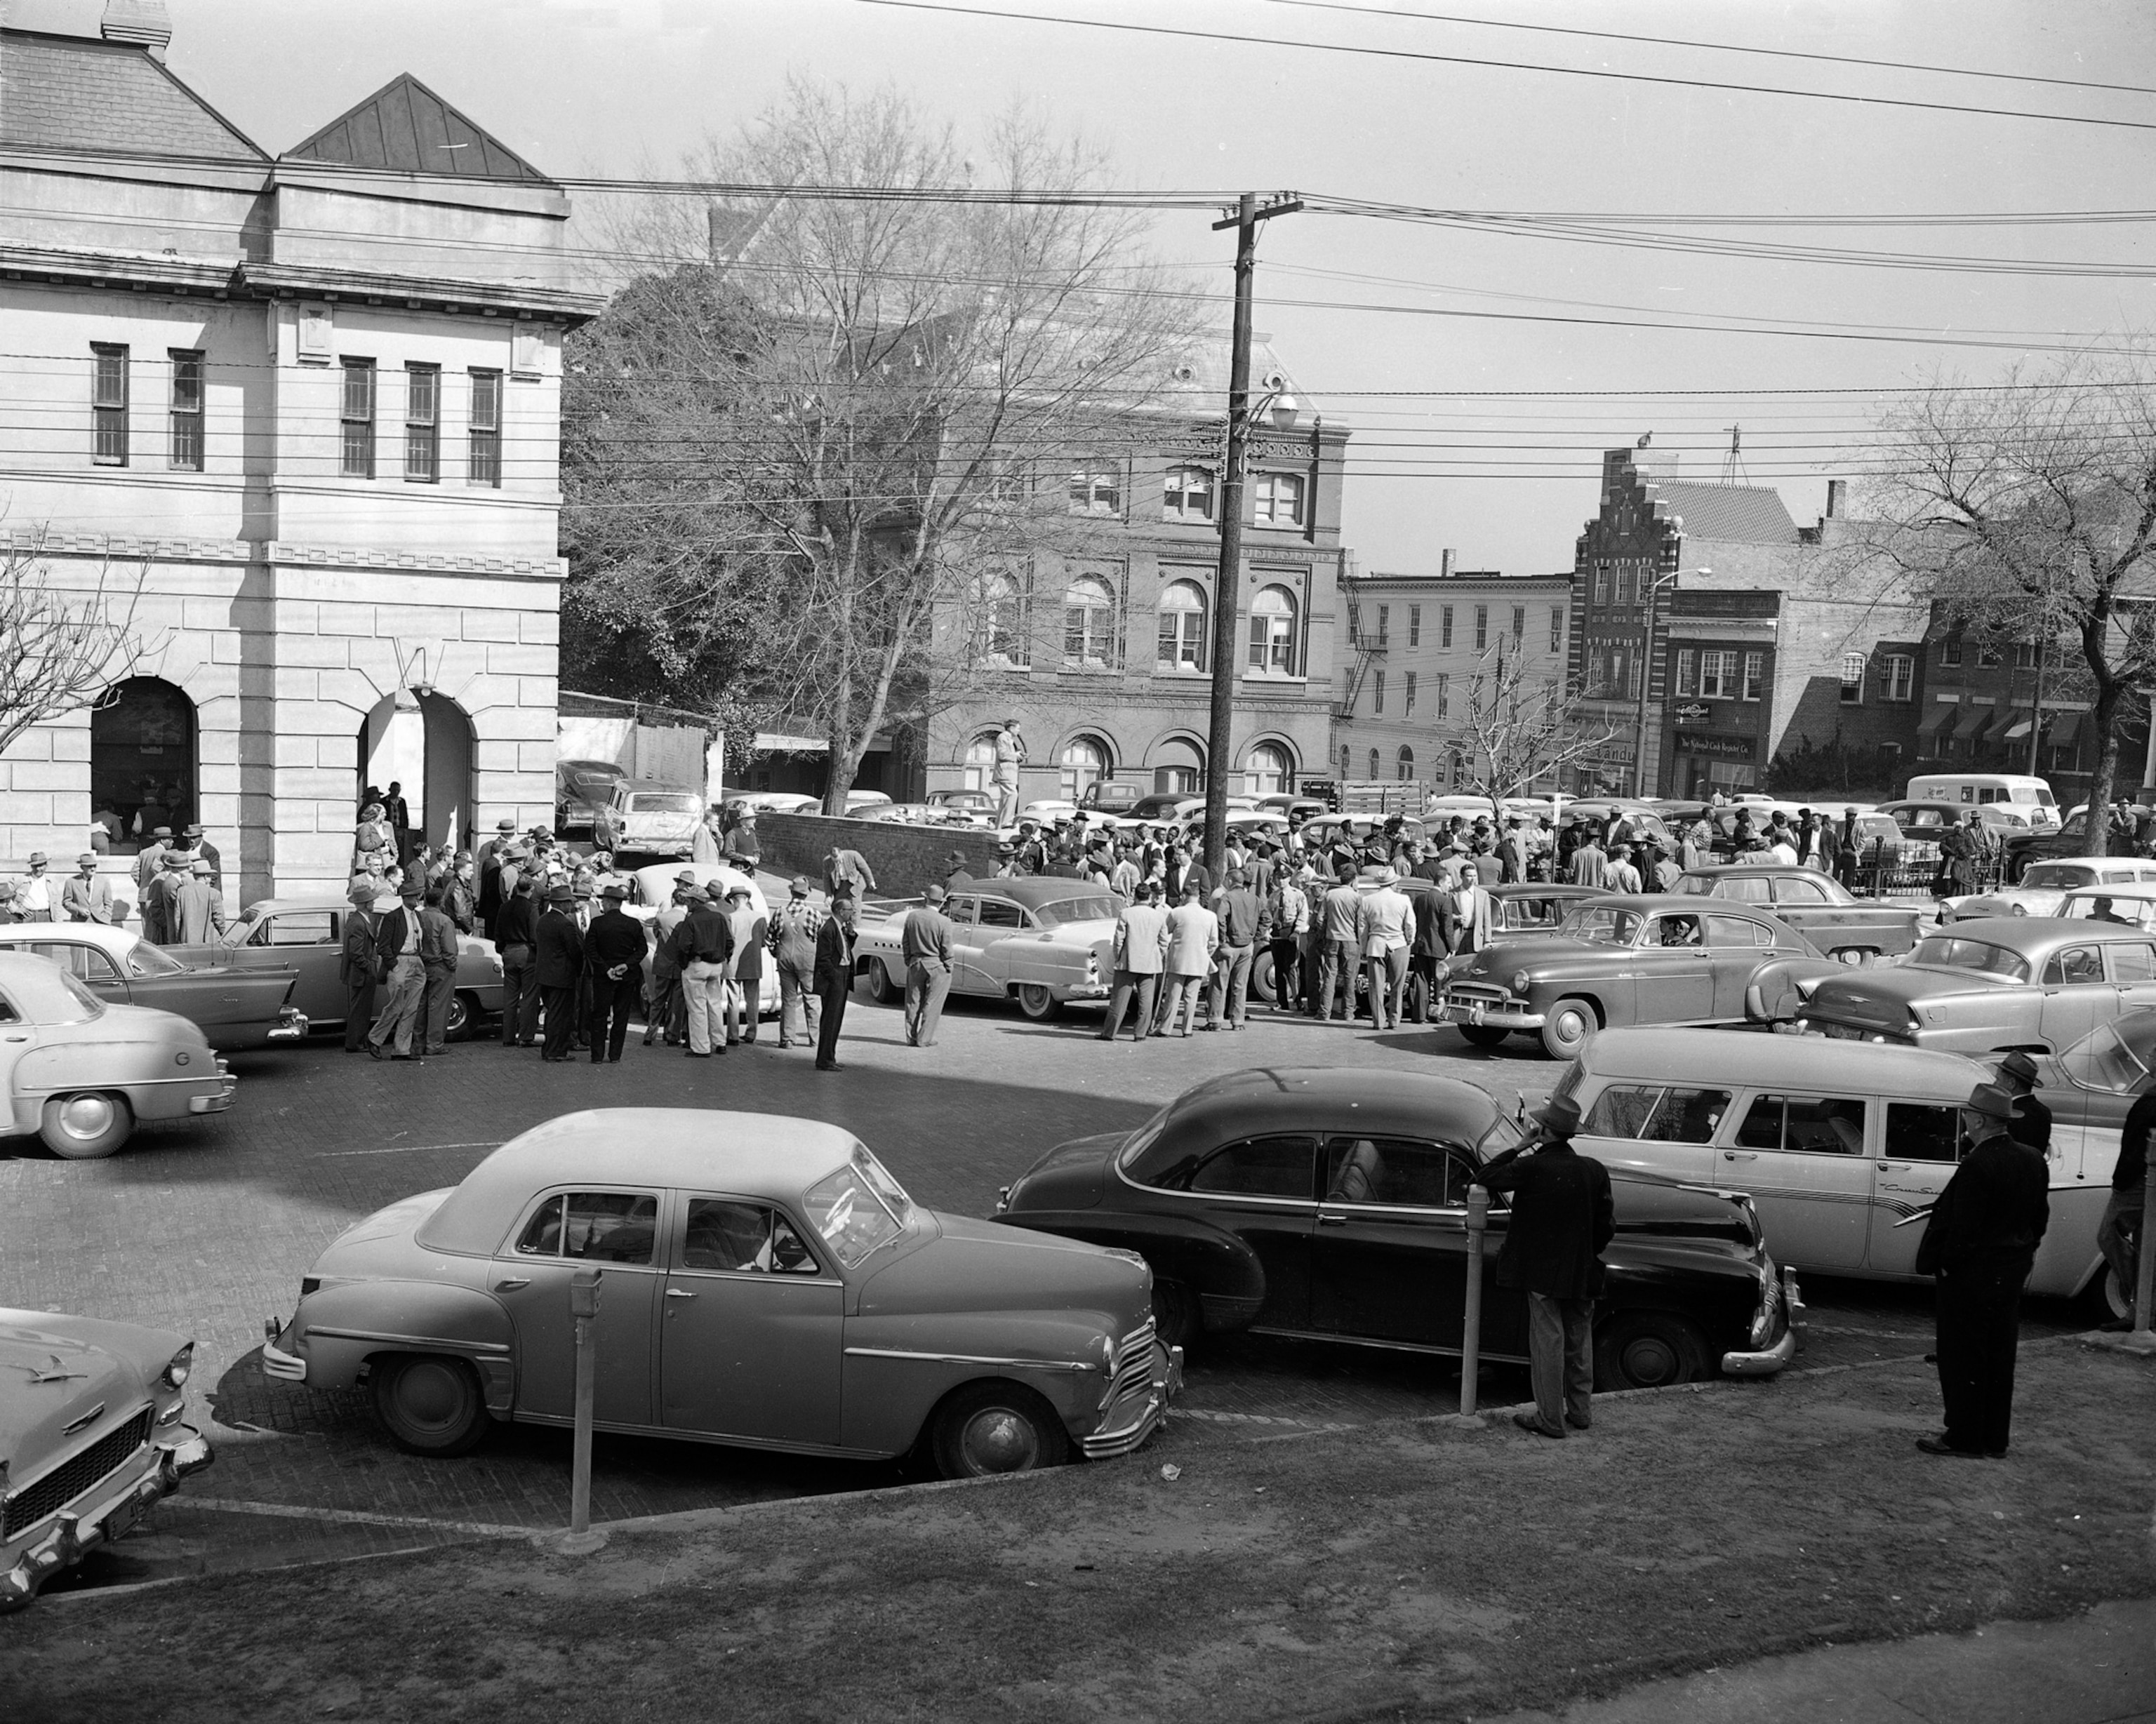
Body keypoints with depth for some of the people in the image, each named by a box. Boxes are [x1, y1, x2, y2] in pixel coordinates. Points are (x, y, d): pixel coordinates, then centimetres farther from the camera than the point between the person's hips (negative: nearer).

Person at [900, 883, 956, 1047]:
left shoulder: (912, 916, -2)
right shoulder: (944, 921, -14)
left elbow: (905, 943, 5)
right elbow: (946, 949, -10)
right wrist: (949, 968, 2)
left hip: (915, 964, 4)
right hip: (936, 966, -4)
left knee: (913, 1003, 13)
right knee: (932, 1004, 4)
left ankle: (911, 1038, 18)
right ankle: (924, 1039, 5)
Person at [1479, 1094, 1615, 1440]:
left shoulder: (1530, 1168, -18)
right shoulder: (1595, 1171, -4)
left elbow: (1486, 1178, -4)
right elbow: (1606, 1227, 1)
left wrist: (1520, 1148, -2)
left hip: (1542, 1273, -4)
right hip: (1582, 1274, 4)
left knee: (1548, 1343, 3)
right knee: (1579, 1341, 17)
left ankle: (1550, 1419, 10)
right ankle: (1580, 1412, 27)